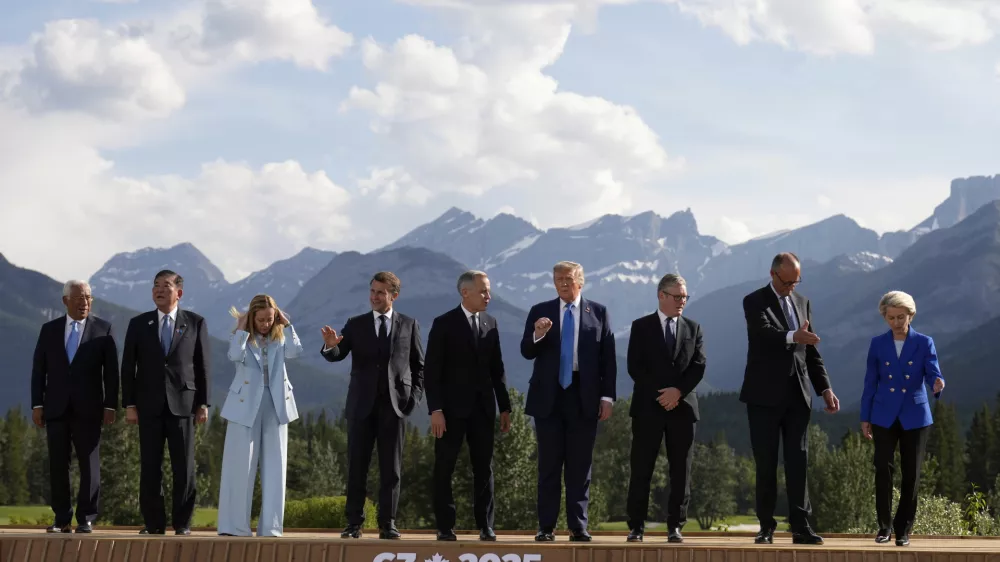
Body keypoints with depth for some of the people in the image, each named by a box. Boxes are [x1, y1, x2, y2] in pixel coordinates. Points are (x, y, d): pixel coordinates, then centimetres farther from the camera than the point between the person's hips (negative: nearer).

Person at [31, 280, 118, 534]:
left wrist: (110, 405, -5)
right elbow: (38, 369, 8)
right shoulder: (49, 329, 9)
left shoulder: (103, 329, 3)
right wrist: (37, 404, 1)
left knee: (89, 464, -2)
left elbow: (111, 370, 2)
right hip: (56, 408, 2)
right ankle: (62, 520, 8)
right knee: (57, 465, 2)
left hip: (87, 408, -2)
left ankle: (86, 519, 5)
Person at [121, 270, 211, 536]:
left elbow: (202, 366, 4)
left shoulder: (195, 323, 4)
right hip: (149, 405, 1)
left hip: (182, 403, -1)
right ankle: (153, 523, 8)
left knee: (184, 466, -1)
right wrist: (129, 404, -1)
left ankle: (182, 523, 7)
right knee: (150, 466, 1)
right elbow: (128, 367, 6)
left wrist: (203, 403, -1)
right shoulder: (138, 324, 7)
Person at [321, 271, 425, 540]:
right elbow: (338, 355, -6)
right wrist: (330, 346, -29)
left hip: (395, 404, 0)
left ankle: (387, 523, 6)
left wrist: (414, 395, -3)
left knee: (391, 467, 1)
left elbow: (419, 365, 9)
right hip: (362, 404, 1)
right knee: (357, 465, 1)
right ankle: (354, 522, 6)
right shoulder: (355, 324, 6)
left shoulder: (409, 325, 6)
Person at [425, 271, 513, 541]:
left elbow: (497, 368, 12)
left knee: (484, 468, 4)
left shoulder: (491, 323, 10)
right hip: (453, 407, -4)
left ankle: (485, 526, 8)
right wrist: (435, 409, -15)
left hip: (483, 407, 4)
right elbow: (432, 370, -8)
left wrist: (505, 407, 8)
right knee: (445, 468, 1)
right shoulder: (444, 324, -4)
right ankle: (445, 527, 7)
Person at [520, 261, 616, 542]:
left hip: (584, 398, 0)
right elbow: (527, 352, 1)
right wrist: (537, 336, -21)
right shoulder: (540, 311, 7)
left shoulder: (598, 312, 6)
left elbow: (608, 357, 4)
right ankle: (546, 527, 6)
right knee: (549, 465, 2)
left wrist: (607, 396, -2)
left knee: (580, 466, 3)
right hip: (548, 397, 0)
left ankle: (578, 526, 7)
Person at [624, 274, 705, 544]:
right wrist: (660, 394, -11)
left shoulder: (693, 328, 12)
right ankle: (636, 526, 1)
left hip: (682, 406, 2)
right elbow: (634, 367, -3)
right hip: (648, 406, -2)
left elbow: (698, 366, 4)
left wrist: (678, 391, -11)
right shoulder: (641, 327, 5)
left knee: (681, 470, 1)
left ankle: (675, 526, 6)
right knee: (641, 469, -2)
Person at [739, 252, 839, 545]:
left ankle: (801, 526, 0)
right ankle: (766, 527, 8)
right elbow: (765, 332, -25)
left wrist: (825, 388, 8)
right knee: (766, 464, 1)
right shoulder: (755, 301, -4)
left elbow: (811, 350, 15)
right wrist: (793, 336, -44)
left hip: (798, 395, 4)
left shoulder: (803, 303, 14)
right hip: (765, 395, -4)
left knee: (797, 462, 0)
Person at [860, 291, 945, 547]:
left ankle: (903, 530, 11)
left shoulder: (924, 343, 1)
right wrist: (865, 417, 5)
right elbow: (870, 382, 7)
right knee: (883, 469, -9)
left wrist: (938, 384, -32)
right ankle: (884, 525, 5)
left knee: (911, 474, 1)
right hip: (884, 417, 0)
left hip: (914, 417, 0)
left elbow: (933, 374, -8)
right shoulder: (878, 343, 4)